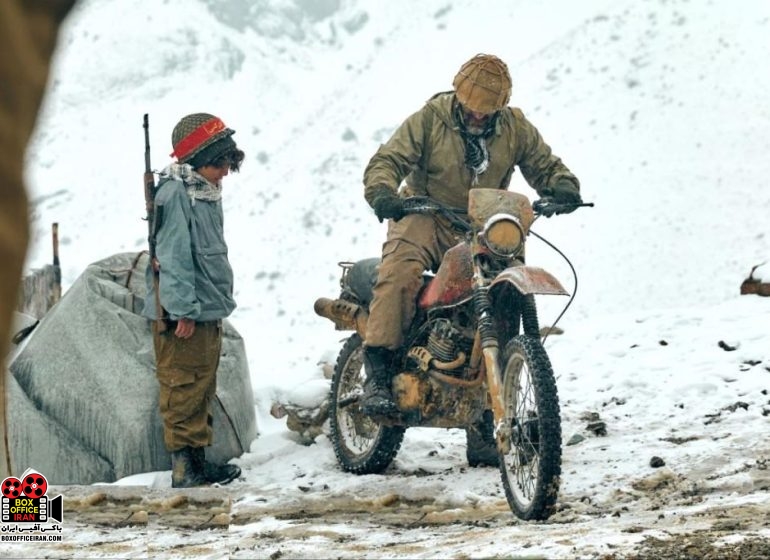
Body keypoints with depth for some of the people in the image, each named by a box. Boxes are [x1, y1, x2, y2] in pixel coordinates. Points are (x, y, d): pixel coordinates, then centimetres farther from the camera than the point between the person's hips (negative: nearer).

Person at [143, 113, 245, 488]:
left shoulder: (207, 193, 14)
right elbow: (174, 256, -20)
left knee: (203, 387, 15)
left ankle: (198, 460, 23)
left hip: (208, 311, 10)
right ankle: (183, 467, -5)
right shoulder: (175, 194, -16)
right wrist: (184, 309, -23)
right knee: (184, 387, -7)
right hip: (183, 316, -10)